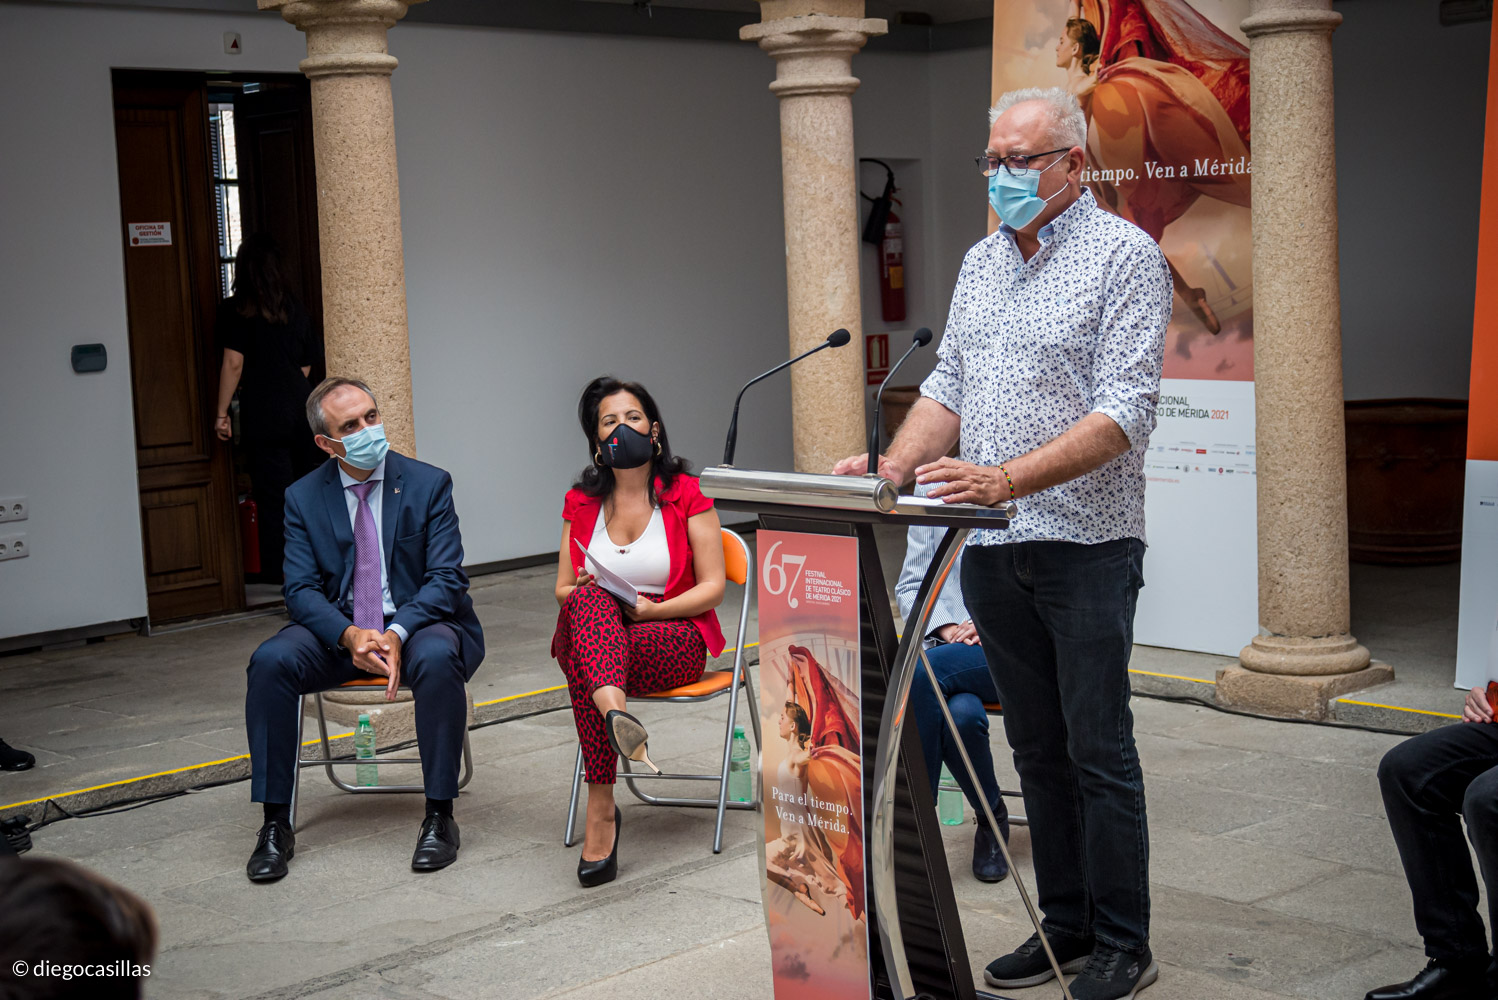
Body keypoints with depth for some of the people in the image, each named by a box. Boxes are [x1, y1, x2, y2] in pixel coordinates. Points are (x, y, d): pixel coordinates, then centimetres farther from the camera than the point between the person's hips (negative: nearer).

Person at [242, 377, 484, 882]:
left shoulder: (428, 484, -3)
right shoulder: (303, 498, 2)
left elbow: (447, 579, -9)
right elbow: (300, 589, -3)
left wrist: (397, 633, -26)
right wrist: (350, 635, -24)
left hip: (418, 622, -2)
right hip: (339, 630, 2)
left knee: (436, 659, -37)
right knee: (270, 661, -26)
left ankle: (439, 816, -24)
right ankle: (275, 824, -17)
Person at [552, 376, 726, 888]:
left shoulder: (686, 495, 1)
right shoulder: (581, 502, 11)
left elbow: (712, 588, -2)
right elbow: (563, 590, 13)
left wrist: (651, 608, -16)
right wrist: (584, 595, -11)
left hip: (675, 639, -3)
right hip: (590, 626, 3)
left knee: (583, 655, -35)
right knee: (589, 599, -36)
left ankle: (601, 808, -45)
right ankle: (615, 712, -60)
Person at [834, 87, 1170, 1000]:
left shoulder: (1125, 256, -8)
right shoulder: (982, 263, 14)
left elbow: (1124, 413, -16)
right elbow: (949, 387, 16)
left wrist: (1008, 478, -26)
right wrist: (893, 467, -2)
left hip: (1085, 542, -6)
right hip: (991, 547, 7)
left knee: (1100, 752, -1)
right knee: (1037, 748, 12)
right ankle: (1067, 927, 23)